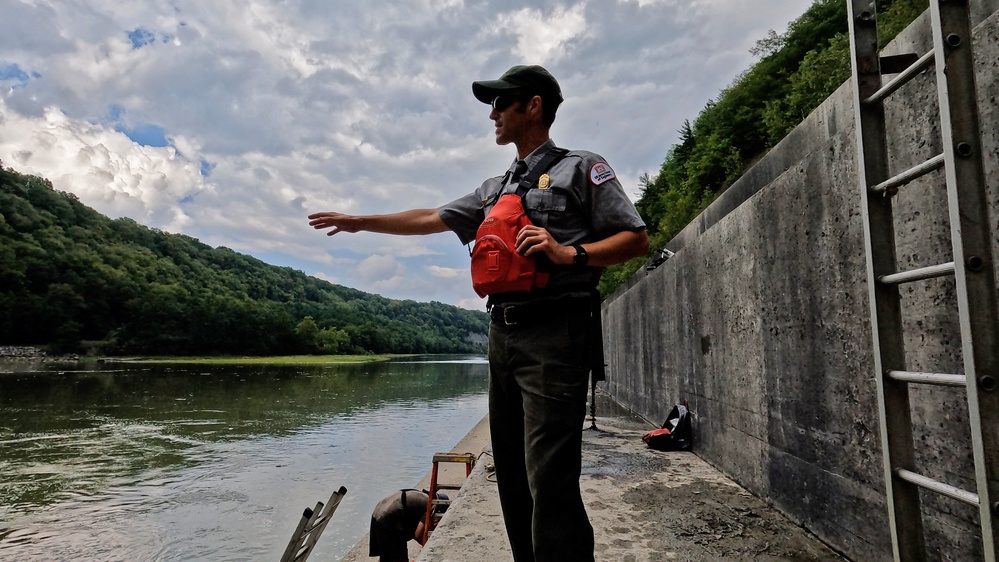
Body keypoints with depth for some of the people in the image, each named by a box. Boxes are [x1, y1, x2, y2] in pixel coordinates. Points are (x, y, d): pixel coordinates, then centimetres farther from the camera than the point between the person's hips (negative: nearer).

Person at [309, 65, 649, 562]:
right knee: (513, 476, 11)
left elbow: (636, 239, -2)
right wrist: (360, 221, 29)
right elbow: (430, 219, 28)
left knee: (550, 482, -13)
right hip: (503, 334, 8)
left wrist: (569, 252, -16)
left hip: (554, 331, -7)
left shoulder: (580, 168, 4)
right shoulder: (496, 189, 24)